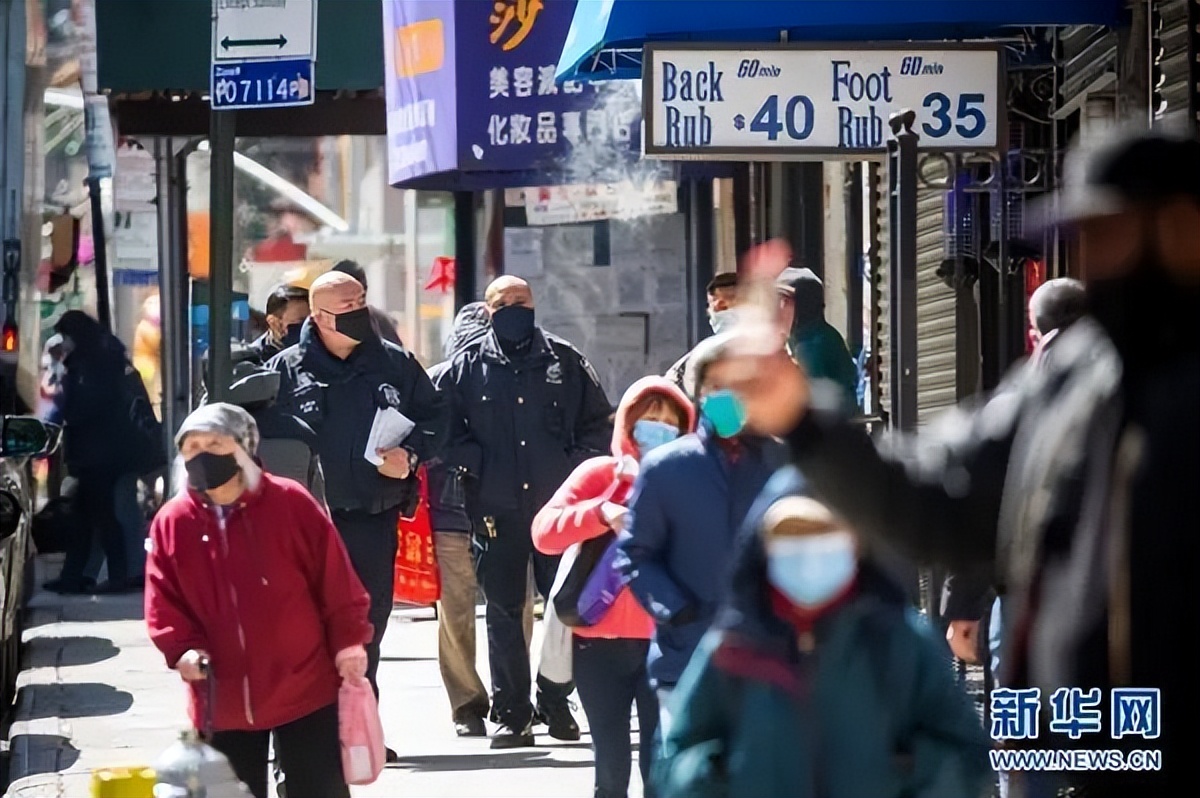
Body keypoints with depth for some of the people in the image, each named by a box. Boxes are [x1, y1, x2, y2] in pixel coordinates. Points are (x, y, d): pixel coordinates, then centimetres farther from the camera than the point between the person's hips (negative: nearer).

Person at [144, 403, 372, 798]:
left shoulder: (290, 503, -9)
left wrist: (348, 641, -7)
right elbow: (163, 603, 2)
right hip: (222, 697, 3)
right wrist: (183, 649, -13)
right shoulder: (172, 522, -2)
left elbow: (335, 580, -5)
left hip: (304, 687, -2)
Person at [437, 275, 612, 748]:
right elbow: (442, 429, 6)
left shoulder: (565, 362, 7)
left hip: (559, 507, 1)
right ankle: (511, 713, 6)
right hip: (498, 509, -1)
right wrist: (477, 464, -6)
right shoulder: (467, 367, 5)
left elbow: (601, 423, 12)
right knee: (504, 611, 1)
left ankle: (556, 703, 17)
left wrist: (578, 463, -2)